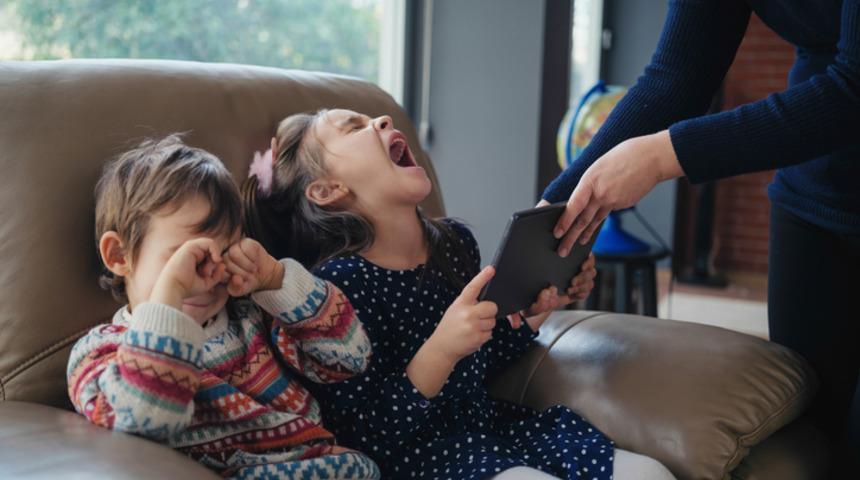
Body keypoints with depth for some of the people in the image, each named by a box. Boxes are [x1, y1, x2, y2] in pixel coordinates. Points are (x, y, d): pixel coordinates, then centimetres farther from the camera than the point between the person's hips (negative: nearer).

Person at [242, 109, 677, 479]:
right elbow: (366, 441, -20)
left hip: (492, 426, 7)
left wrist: (539, 308, 3)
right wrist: (441, 348, -31)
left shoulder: (455, 240, 4)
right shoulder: (338, 283, -18)